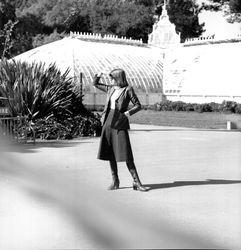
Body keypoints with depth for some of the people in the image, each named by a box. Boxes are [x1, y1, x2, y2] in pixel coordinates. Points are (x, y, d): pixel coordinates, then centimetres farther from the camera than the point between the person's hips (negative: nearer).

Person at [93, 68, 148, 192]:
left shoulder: (128, 90, -3)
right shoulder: (110, 89, 13)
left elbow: (138, 105, -2)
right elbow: (95, 84, 26)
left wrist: (128, 113, -17)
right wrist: (98, 76, 8)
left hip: (120, 125, -6)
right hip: (108, 124, 6)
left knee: (126, 155, -9)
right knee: (110, 155, 6)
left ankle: (136, 182, -3)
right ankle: (115, 182, 15)